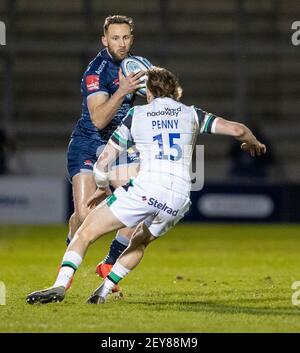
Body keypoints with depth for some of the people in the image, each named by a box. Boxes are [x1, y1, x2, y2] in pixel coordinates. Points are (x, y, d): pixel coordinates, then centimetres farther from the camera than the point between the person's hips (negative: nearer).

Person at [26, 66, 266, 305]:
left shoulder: (136, 115, 13)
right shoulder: (191, 115, 17)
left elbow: (104, 160, 14)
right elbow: (236, 129, 11)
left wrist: (101, 189, 32)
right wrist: (252, 143, 33)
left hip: (145, 189, -3)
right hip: (179, 198, 4)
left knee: (86, 233, 4)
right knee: (140, 241, 31)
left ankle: (60, 286, -16)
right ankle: (103, 291, 21)